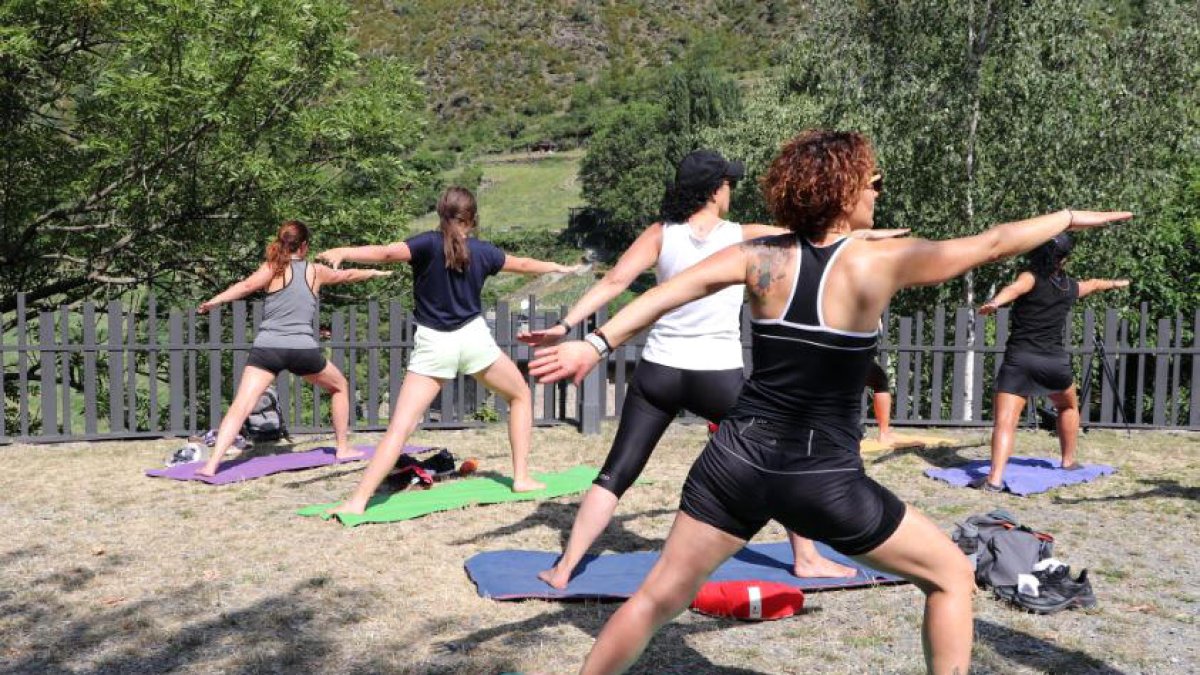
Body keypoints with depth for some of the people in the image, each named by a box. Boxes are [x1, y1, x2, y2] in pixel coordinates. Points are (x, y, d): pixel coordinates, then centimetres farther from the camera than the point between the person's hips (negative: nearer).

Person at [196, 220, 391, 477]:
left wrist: (215, 300, -18)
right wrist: (373, 272, 50)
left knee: (240, 406, -8)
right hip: (303, 349, 1)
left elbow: (247, 285, -12)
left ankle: (212, 464, -23)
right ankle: (343, 448, 32)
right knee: (340, 387, 26)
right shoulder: (316, 271, 15)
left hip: (267, 347, -1)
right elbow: (348, 275, 33)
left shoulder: (273, 268, 8)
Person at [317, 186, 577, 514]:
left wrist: (342, 253, -35)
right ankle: (521, 478, 20)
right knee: (521, 396, 24)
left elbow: (387, 252, -25)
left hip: (433, 344, -1)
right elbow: (523, 264, 24)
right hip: (473, 338, 2)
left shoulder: (429, 244, -4)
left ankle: (357, 501, -16)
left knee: (399, 428, -6)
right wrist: (557, 266, 42)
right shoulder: (482, 251, 5)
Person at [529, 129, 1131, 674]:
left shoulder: (761, 256, -1)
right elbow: (993, 243, 1)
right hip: (824, 481, -3)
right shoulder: (880, 262, -9)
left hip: (739, 461, 4)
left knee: (659, 597, 17)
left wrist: (596, 344, -17)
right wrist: (1069, 217, 18)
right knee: (952, 578, 17)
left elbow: (675, 289, -13)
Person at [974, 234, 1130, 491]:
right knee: (1069, 406, 33)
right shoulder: (1070, 287, 13)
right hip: (1055, 361, 4)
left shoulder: (1032, 278, 0)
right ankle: (1068, 461, 44)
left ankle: (995, 479, -28)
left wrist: (995, 302, -45)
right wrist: (1116, 283, 59)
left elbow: (1014, 288, -25)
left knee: (1005, 422, -13)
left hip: (1019, 359, -4)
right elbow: (1094, 284, 37)